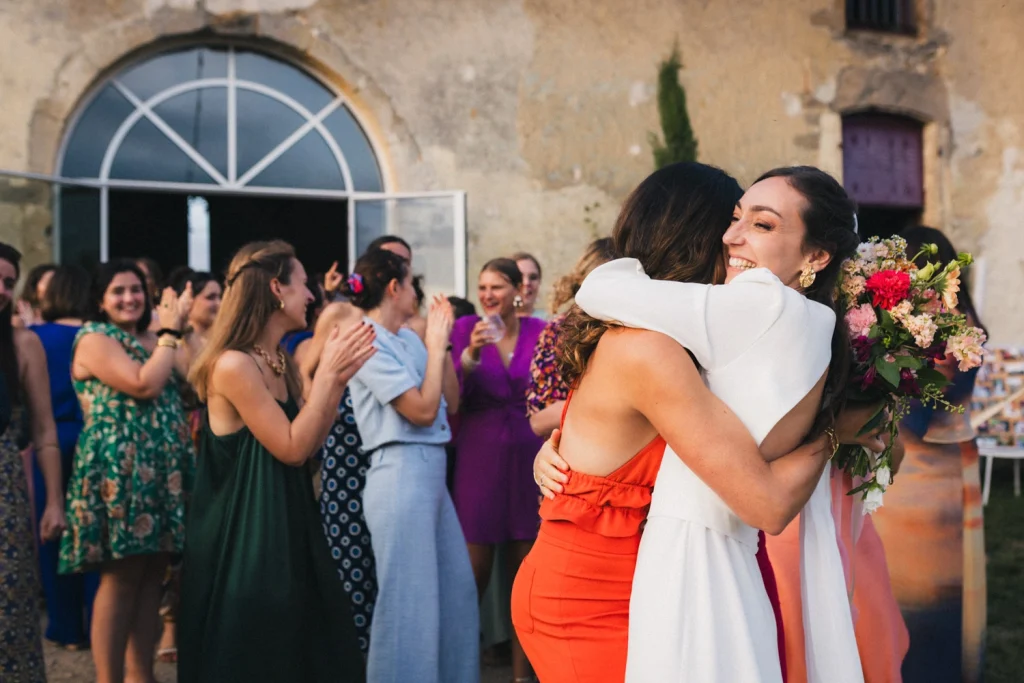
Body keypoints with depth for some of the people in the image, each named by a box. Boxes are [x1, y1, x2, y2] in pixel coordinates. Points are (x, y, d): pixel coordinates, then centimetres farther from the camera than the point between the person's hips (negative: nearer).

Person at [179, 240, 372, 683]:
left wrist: (338, 378, -2)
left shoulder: (281, 362, 8)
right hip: (244, 533, -9)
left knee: (300, 644, 17)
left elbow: (310, 445, 7)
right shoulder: (233, 364, -20)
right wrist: (327, 373, -17)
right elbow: (291, 448, -20)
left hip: (284, 522, 9)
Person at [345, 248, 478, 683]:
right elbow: (422, 410, -17)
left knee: (457, 590, 14)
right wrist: (436, 345, -8)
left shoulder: (409, 338, 12)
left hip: (430, 475, 9)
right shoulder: (369, 343, -12)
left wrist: (441, 344, 6)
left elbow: (451, 403, 12)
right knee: (410, 601, -3)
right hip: (400, 478, -9)